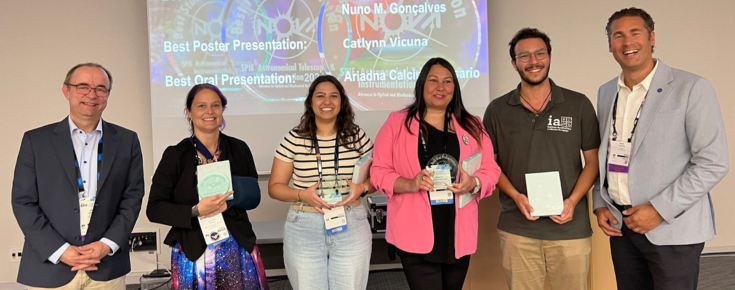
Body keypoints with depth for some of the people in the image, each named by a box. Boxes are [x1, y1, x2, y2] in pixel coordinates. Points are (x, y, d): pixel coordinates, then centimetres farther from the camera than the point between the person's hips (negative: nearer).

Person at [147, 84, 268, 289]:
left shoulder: (239, 149, 1)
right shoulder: (175, 155, -5)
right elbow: (154, 209, -6)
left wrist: (228, 202, -14)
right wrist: (195, 211, -20)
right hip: (192, 253, -1)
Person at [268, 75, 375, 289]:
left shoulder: (357, 136, 0)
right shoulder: (294, 139, -3)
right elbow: (275, 187, 1)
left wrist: (362, 188, -14)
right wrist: (303, 194, -17)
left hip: (351, 226, 1)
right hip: (304, 229, 0)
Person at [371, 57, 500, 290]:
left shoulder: (472, 126, 10)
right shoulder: (397, 123, 0)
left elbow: (491, 170, 8)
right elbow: (379, 171, -2)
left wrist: (474, 183, -15)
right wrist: (410, 184, -20)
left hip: (459, 234, 4)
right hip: (417, 234, -4)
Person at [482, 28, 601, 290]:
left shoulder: (579, 105, 3)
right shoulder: (497, 110, 4)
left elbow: (593, 160, 6)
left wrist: (573, 200, -9)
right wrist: (516, 196, -9)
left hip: (570, 228, 0)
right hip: (516, 229, 0)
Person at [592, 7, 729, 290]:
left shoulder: (691, 88, -7)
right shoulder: (606, 92, 9)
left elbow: (713, 163, -11)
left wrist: (660, 209, -16)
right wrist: (600, 204, 4)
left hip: (672, 230, -4)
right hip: (619, 224, 5)